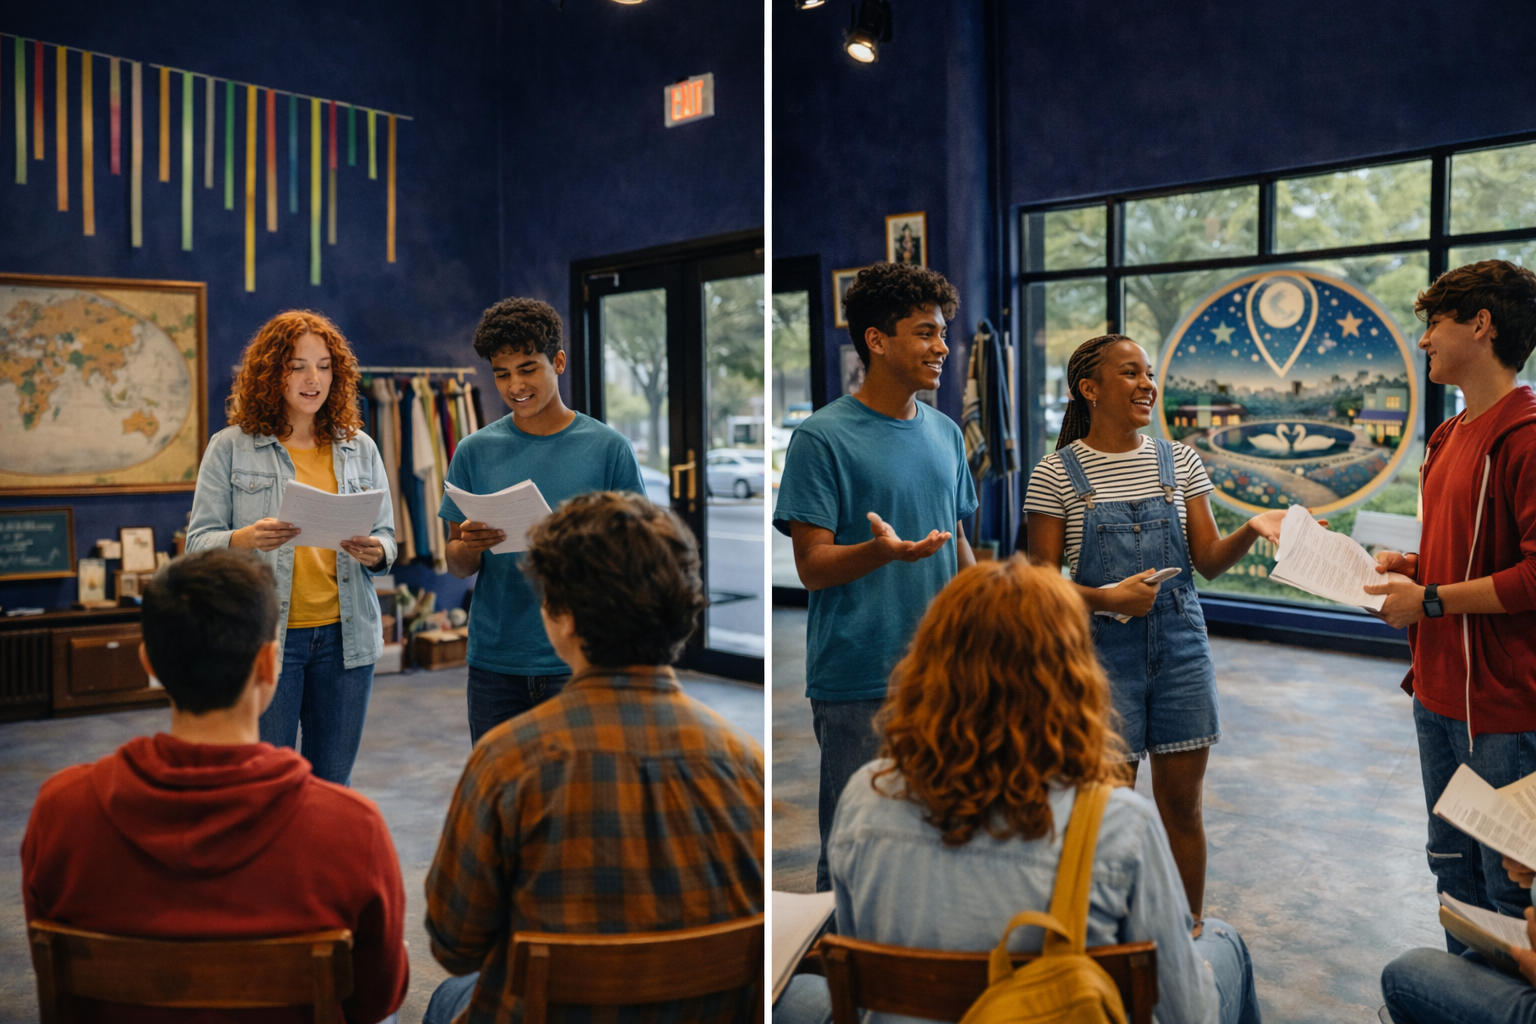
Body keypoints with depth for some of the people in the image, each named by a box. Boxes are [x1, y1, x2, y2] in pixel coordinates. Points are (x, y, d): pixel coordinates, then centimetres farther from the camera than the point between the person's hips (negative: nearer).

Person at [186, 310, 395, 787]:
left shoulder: (360, 448, 10)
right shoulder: (230, 448, 2)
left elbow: (387, 534, 11)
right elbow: (198, 542, -1)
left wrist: (375, 552, -12)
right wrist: (245, 540, -22)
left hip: (344, 635, 3)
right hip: (263, 638, -2)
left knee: (334, 785, 10)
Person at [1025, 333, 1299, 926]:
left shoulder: (1179, 462, 7)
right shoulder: (1058, 474, -5)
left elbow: (1208, 561, 5)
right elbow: (1043, 579, -6)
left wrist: (1251, 529, -14)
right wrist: (1106, 599, -21)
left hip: (1181, 648, 3)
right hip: (1103, 654, -3)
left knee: (1182, 806, 12)